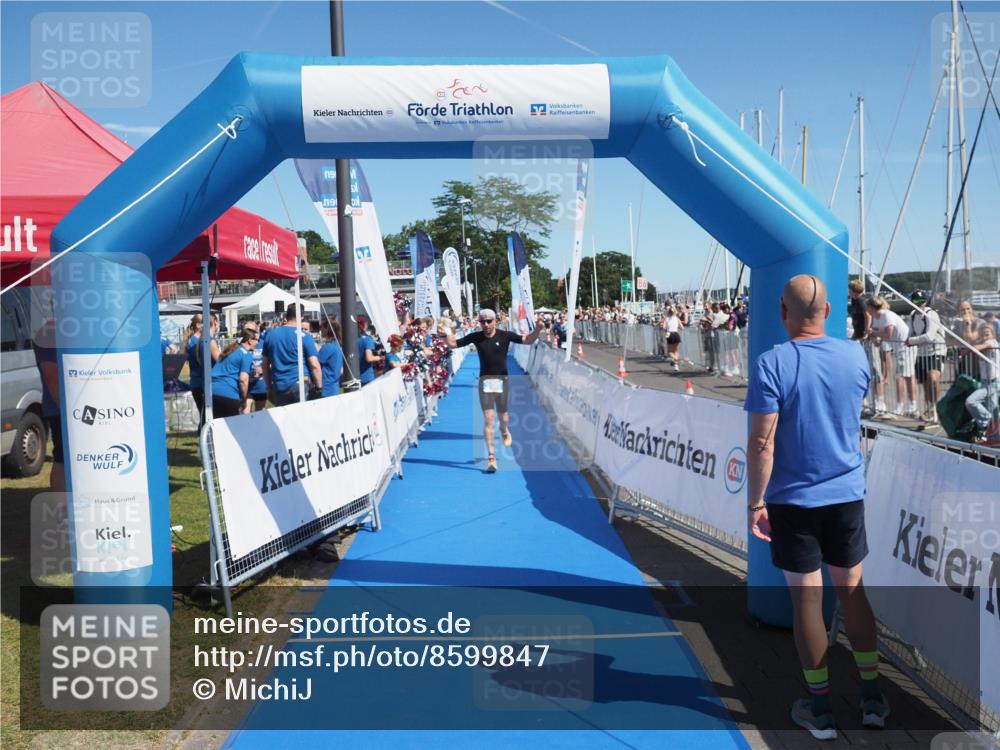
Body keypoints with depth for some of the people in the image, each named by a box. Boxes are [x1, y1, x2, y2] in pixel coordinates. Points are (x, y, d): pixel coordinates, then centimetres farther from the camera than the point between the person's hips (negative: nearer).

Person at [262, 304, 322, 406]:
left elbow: (265, 364, 14)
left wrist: (269, 388, 22)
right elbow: (314, 365, -12)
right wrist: (319, 387, -3)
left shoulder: (271, 334, 9)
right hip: (300, 385, -4)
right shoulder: (304, 336, -6)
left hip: (278, 388, 4)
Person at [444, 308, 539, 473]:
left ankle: (505, 431, 49)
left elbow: (528, 340, -10)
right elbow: (454, 344, 4)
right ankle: (491, 458, -2)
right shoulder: (476, 336, -1)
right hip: (485, 380, 0)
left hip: (502, 380, 0)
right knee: (488, 419, -5)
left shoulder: (505, 335, -5)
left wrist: (537, 329, -28)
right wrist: (447, 333, -15)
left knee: (503, 417, 10)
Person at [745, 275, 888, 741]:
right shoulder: (855, 356, -2)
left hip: (794, 501, -4)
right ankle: (872, 697, 27)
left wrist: (755, 501, -10)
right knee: (852, 591, 18)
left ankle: (821, 709, 18)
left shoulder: (771, 364, -16)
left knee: (806, 599, 7)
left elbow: (762, 443, -18)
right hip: (848, 495, 4)